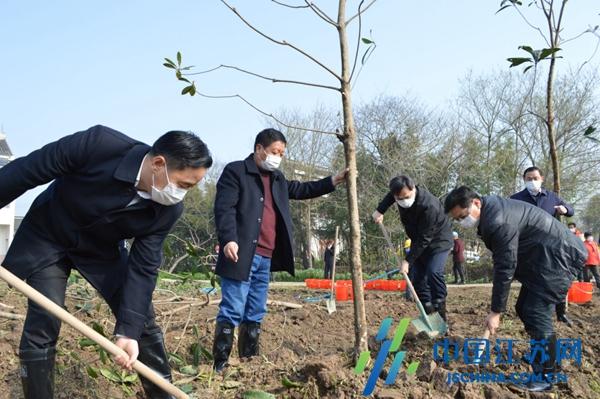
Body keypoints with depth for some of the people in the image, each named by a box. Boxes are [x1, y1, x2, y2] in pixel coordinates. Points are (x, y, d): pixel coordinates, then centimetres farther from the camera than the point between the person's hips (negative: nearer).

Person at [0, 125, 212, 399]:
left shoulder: (167, 210, -24)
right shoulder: (98, 144, -36)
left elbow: (143, 268, -18)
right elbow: (25, 170, -24)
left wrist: (128, 331, -25)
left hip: (103, 249, 3)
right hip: (48, 238, -3)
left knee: (142, 319, 2)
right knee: (42, 326, -12)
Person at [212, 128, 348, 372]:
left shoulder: (277, 179, 21)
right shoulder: (235, 171, -2)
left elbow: (301, 190, 29)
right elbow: (224, 207, -12)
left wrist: (333, 182, 18)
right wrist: (229, 239, -24)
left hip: (265, 258, 8)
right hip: (241, 255, -8)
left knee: (255, 313, 12)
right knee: (232, 311, -7)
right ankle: (220, 365, -1)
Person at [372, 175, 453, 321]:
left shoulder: (429, 206, -37)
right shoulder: (401, 193, -16)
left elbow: (424, 239, -33)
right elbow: (389, 196, 12)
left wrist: (408, 260, -31)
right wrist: (380, 210, -3)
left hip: (438, 240, -7)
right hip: (419, 241, 7)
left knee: (433, 272, -25)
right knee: (417, 278, 3)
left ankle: (440, 313, -16)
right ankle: (428, 312, 9)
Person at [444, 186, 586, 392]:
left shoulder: (499, 222, -28)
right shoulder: (491, 210, 4)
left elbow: (505, 268, -26)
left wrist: (496, 311, -19)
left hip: (558, 256, -11)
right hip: (540, 257, 11)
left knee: (537, 313, -14)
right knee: (524, 308, 14)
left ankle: (545, 378, -4)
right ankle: (544, 355, 29)